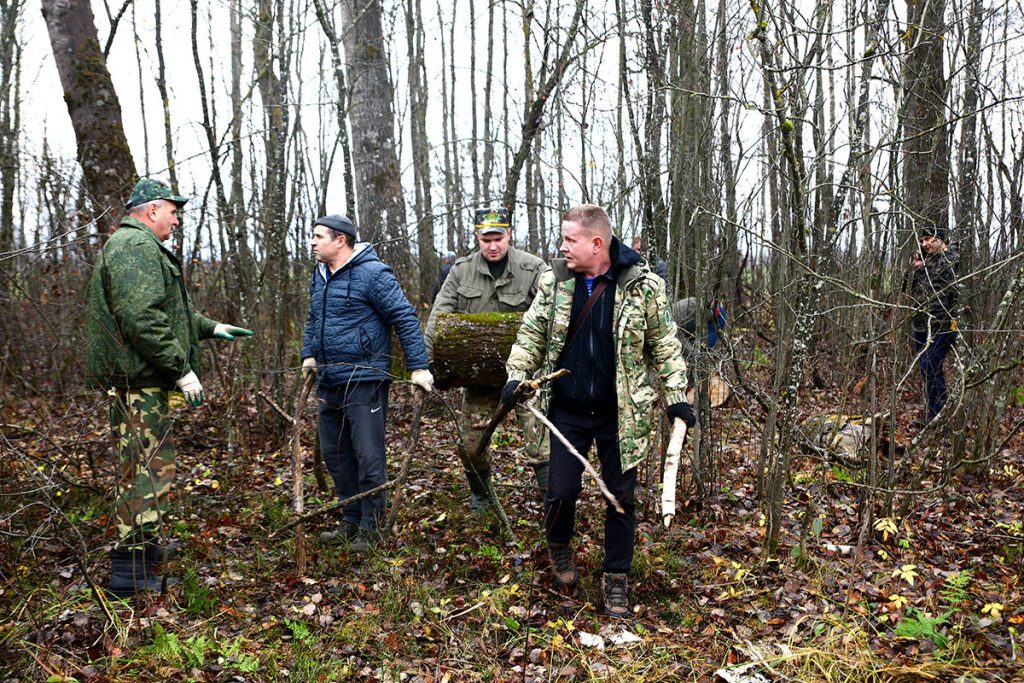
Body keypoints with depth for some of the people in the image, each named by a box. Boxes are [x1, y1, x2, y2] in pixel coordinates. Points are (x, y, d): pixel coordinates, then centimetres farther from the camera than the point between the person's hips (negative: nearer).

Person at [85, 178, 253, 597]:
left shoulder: (139, 246, 22)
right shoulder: (136, 246, -15)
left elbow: (167, 310, 32)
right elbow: (142, 319, -25)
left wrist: (211, 328, 34)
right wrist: (182, 369, -21)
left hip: (140, 379, 11)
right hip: (136, 379, -11)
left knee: (149, 463, 21)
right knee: (149, 468, -9)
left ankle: (147, 543, 36)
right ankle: (131, 571, -5)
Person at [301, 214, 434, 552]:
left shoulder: (372, 273, -13)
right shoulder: (319, 275, 13)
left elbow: (405, 318, -14)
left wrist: (418, 367, -16)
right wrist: (309, 354, 14)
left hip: (364, 381, -9)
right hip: (328, 381, 9)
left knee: (368, 456, -4)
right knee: (335, 454, 15)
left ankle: (370, 527, 10)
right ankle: (351, 520, 29)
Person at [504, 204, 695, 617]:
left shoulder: (643, 285, -8)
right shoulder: (554, 280, -1)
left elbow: (664, 345, 0)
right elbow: (532, 332, 10)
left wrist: (676, 395, -4)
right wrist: (518, 374, -3)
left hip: (621, 414, -1)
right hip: (567, 411, 2)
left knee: (621, 497, 7)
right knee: (561, 491, 3)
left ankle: (616, 580, 24)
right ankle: (558, 547, 36)